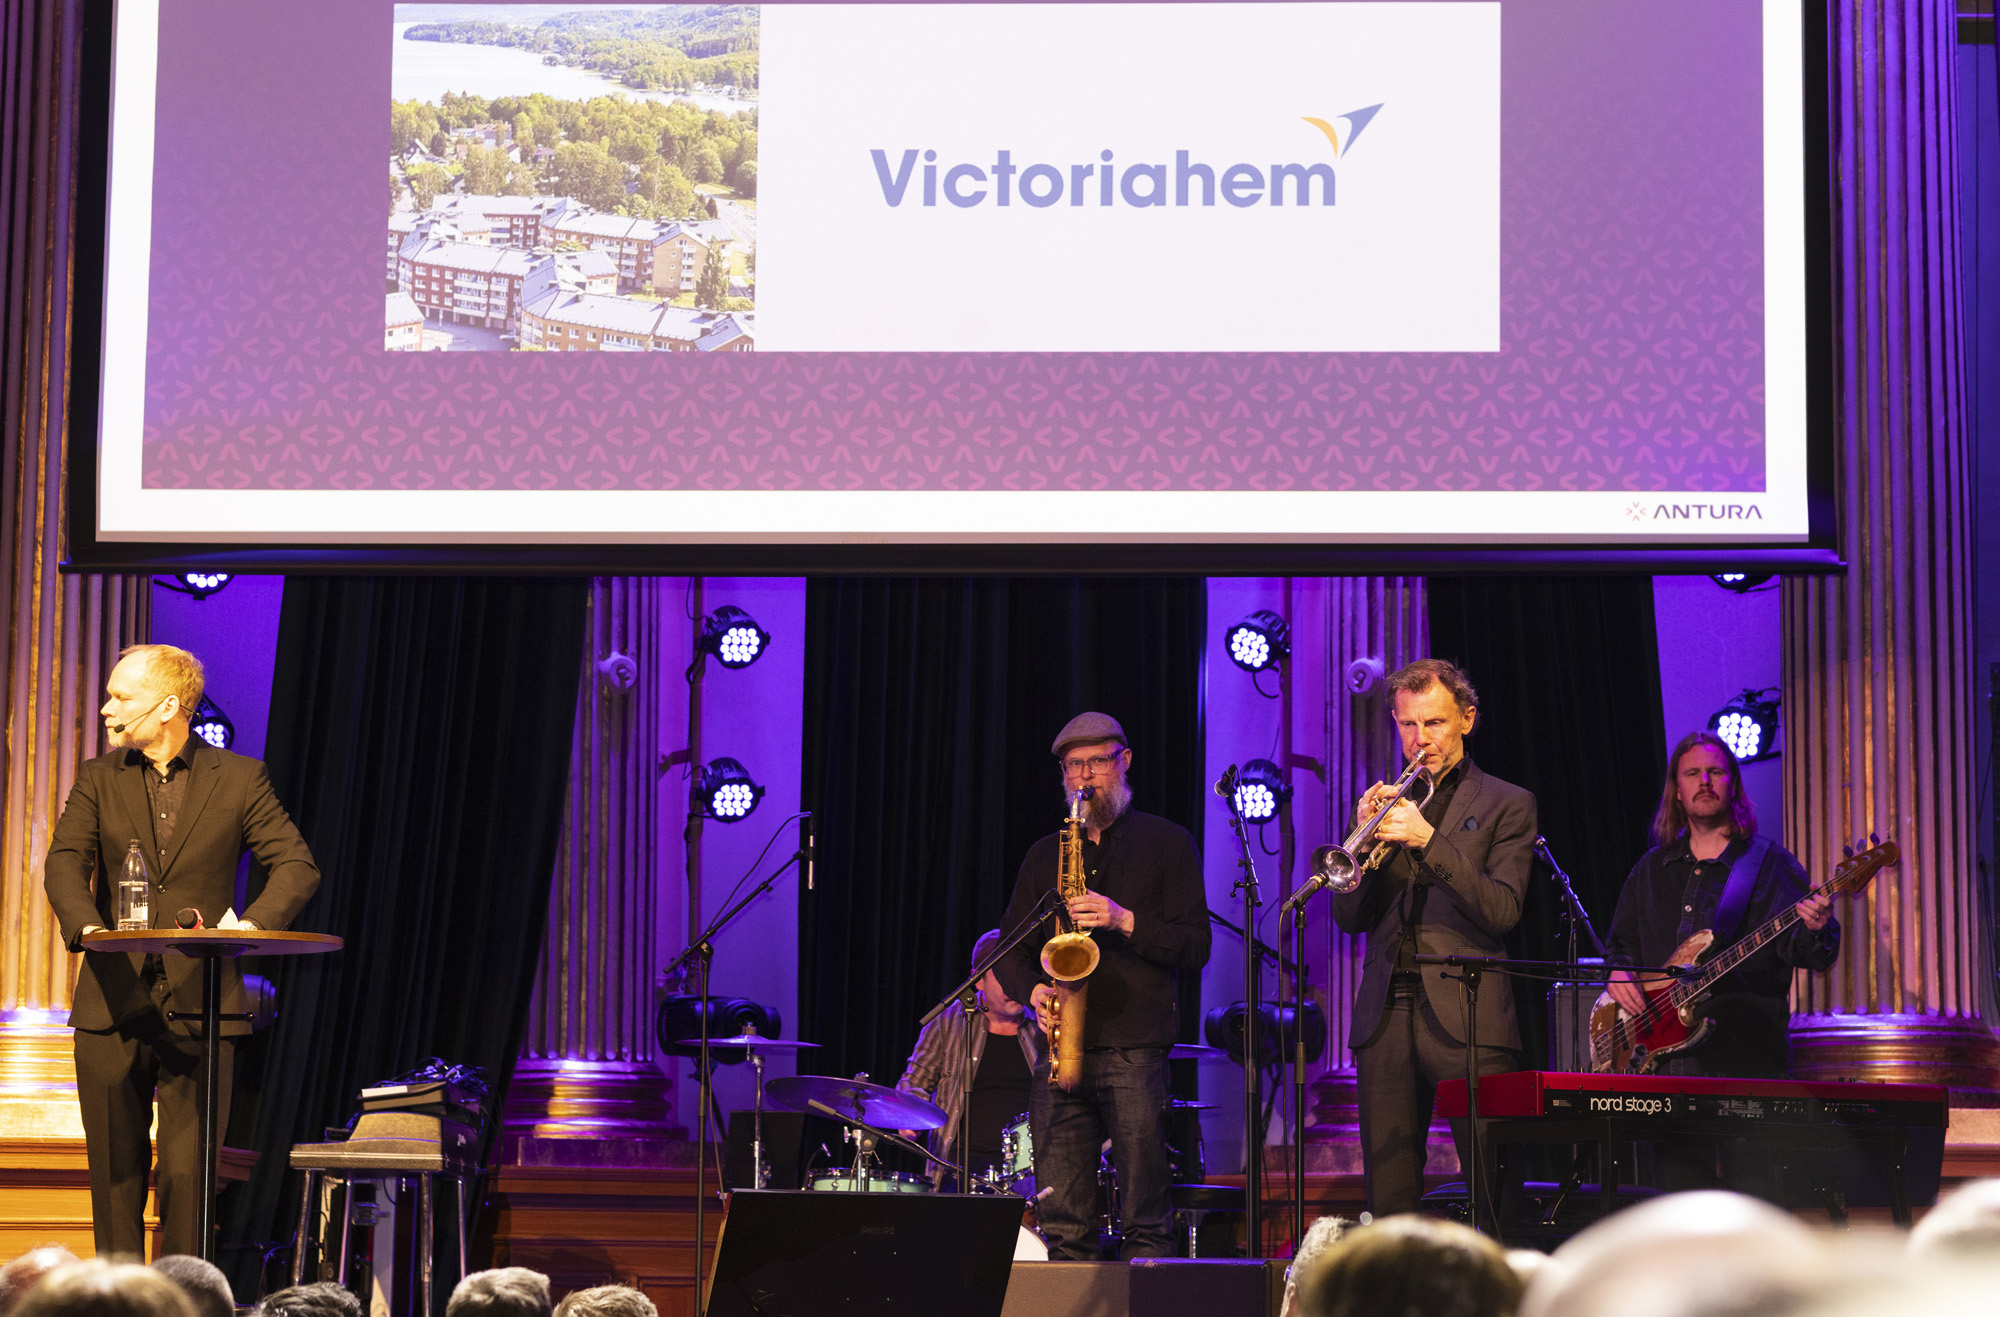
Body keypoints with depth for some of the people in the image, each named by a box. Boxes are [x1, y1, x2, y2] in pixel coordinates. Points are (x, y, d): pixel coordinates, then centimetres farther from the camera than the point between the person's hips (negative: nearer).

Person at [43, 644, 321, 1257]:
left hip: (197, 1008, -2)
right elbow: (64, 863, -3)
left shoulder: (238, 779, 4)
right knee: (114, 1174, 6)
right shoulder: (98, 779, 10)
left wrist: (254, 921, -21)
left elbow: (298, 866, -2)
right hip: (113, 1006, 2)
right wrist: (88, 926, -23)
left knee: (188, 1177, -4)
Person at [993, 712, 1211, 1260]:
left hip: (1136, 1051, -3)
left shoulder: (1167, 844, 9)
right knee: (1062, 1222, -1)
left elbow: (1195, 947, 1)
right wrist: (1032, 990, -2)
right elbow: (1011, 951, 20)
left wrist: (1125, 922, -13)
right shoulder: (1044, 855, 20)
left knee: (1146, 1222, -7)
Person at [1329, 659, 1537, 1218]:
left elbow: (1502, 911, -7)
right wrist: (1368, 837, -5)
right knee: (1388, 1199, 0)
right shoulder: (1386, 802, 17)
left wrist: (1429, 840, -16)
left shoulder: (1506, 805, 6)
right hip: (1386, 1016, 4)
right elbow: (1350, 917, 11)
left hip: (1466, 1017, -3)